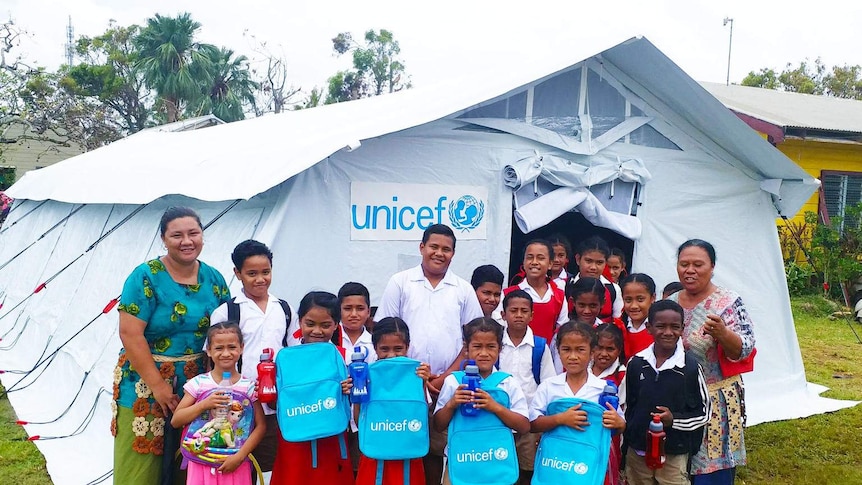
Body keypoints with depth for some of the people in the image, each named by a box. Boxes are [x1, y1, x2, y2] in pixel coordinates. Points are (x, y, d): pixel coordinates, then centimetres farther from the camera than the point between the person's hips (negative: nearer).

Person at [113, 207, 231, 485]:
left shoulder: (214, 279, 4)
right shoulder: (146, 277, -10)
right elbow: (130, 334, -15)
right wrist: (158, 386, -17)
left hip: (197, 388, 4)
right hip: (145, 386, -4)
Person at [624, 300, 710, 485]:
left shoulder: (690, 366, -10)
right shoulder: (636, 363, -2)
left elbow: (703, 412, -2)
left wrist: (674, 419, -18)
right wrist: (625, 447, 11)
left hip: (674, 455, -3)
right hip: (637, 452, 3)